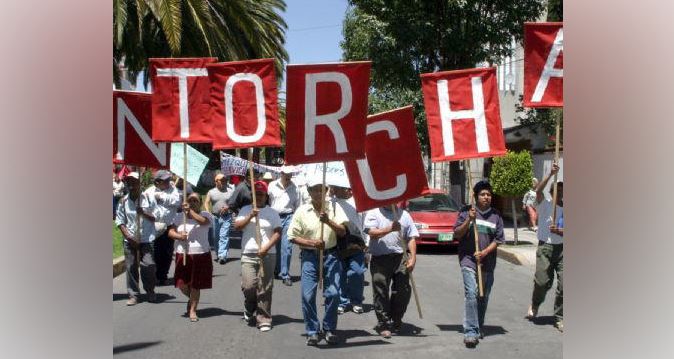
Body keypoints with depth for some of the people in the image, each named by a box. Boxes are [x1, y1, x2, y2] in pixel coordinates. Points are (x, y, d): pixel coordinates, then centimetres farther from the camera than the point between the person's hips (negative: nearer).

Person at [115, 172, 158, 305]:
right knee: (131, 267, 2)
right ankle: (133, 295, 11)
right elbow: (120, 222, 4)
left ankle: (150, 292, 13)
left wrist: (143, 213, -20)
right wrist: (128, 236, -7)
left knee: (149, 265, -7)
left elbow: (155, 218, -1)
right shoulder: (123, 202, 4)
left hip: (146, 239, -2)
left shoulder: (147, 199, -1)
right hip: (130, 240, 2)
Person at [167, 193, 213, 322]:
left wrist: (190, 210, -21)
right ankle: (192, 298, 35)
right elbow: (170, 232, 4)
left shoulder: (205, 215, 1)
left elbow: (203, 221, -23)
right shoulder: (179, 217, 10)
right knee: (182, 284, 4)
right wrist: (179, 236, -16)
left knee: (195, 285, 3)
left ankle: (192, 310, 16)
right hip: (182, 254, 3)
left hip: (200, 255, -3)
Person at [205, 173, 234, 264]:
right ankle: (217, 254, 23)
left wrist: (228, 207, -12)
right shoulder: (211, 192, 9)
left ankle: (222, 256, -20)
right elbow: (207, 203, 3)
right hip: (215, 217, 2)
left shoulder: (230, 191, 8)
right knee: (216, 237, 9)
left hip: (227, 217, -2)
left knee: (224, 236, -13)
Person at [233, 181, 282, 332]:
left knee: (265, 289, -2)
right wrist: (250, 216, -12)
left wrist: (266, 247, -13)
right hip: (248, 254, 1)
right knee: (248, 286, -8)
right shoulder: (246, 210, 11)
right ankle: (249, 310, 22)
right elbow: (237, 226, 1)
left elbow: (278, 233, -1)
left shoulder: (272, 212, 7)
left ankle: (264, 319, 4)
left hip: (267, 255, -1)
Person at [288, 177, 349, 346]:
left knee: (333, 293, -6)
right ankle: (312, 332, 8)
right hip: (309, 256, 0)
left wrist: (329, 221, -22)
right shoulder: (302, 211, 0)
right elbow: (293, 237, 2)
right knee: (308, 295, -5)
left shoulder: (334, 207, 1)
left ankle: (329, 329, 12)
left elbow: (343, 232, -5)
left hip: (330, 255, 0)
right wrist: (311, 243, -12)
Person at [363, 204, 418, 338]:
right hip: (380, 258, -3)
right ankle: (383, 324, 8)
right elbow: (372, 232, -10)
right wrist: (390, 229, -23)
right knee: (381, 292, -2)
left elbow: (411, 238, 10)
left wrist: (413, 257, -1)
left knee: (404, 290, 0)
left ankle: (396, 321, 19)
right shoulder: (373, 213, 6)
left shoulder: (404, 215, 15)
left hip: (400, 258, 3)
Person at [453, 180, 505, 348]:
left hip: (488, 262, 4)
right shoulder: (466, 211, 1)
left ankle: (479, 328, 31)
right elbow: (457, 234, -1)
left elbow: (498, 239, 5)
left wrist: (485, 252, -10)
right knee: (471, 293, -16)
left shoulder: (496, 215, 7)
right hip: (469, 259, -3)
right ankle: (470, 332, -18)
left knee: (484, 296, 13)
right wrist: (469, 220, -15)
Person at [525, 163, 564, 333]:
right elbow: (538, 190, -17)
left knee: (563, 284, -4)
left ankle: (559, 318, 8)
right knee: (542, 281, -7)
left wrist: (558, 231, -14)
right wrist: (551, 174, -22)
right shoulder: (545, 204, 3)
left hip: (562, 248, 3)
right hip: (545, 247, -2)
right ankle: (535, 305, 25)